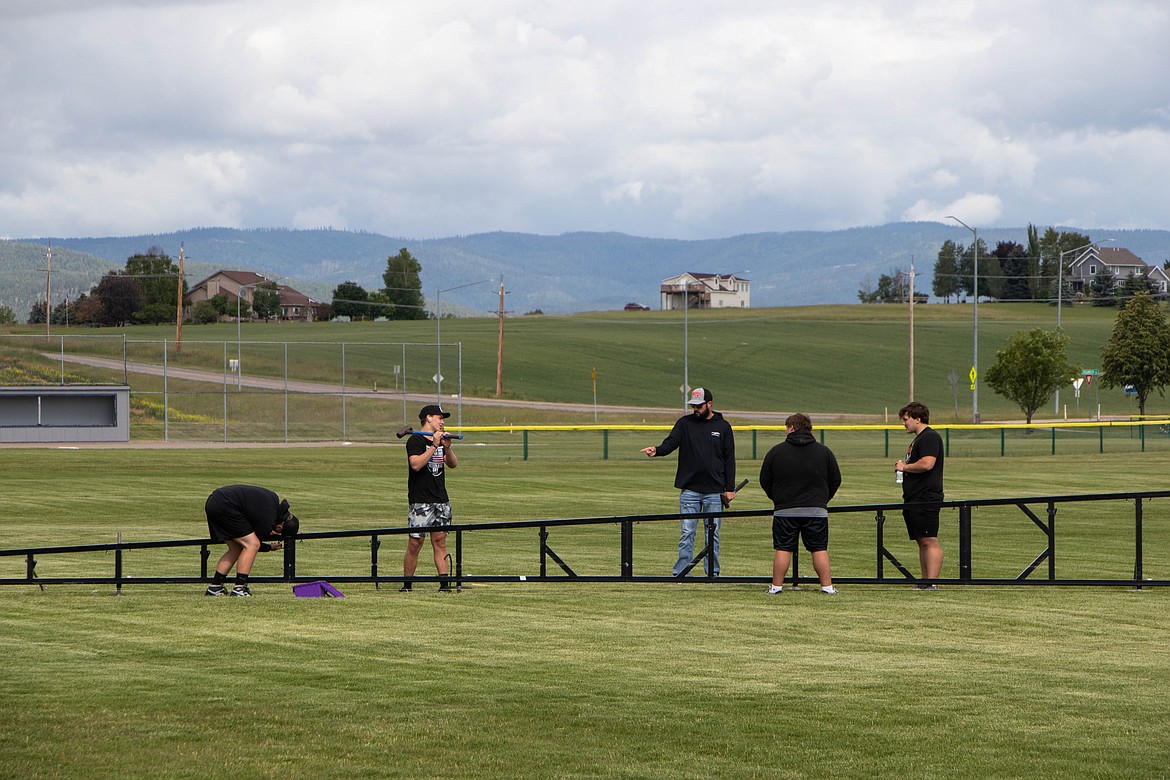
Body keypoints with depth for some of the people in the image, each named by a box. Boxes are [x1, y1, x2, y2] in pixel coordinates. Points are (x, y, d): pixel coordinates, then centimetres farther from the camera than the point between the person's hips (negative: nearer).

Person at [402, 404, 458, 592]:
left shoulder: (440, 440, 17)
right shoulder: (416, 440, -5)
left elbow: (453, 464, 12)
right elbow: (416, 464, -20)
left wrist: (447, 448, -6)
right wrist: (434, 446, -19)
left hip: (441, 500, 7)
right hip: (420, 500, -7)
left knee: (440, 541, 2)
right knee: (415, 542, -6)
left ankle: (444, 582, 0)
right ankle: (407, 583, 0)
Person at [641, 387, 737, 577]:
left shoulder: (723, 426, 5)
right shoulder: (685, 423, 6)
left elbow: (729, 459, 7)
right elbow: (670, 443, -6)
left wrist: (730, 488, 3)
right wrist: (656, 451, -29)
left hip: (714, 490, 0)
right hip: (689, 489, 0)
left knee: (713, 533, 5)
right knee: (687, 533, -1)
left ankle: (713, 573, 12)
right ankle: (680, 572, 2)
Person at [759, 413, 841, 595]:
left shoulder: (776, 452, 0)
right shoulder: (824, 452, 4)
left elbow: (764, 481, 7)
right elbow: (836, 480, 9)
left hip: (785, 510, -1)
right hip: (817, 510, 1)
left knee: (783, 549, 4)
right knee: (820, 549, 5)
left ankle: (776, 586, 5)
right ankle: (827, 586, 1)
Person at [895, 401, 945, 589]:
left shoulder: (930, 437, -11)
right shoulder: (918, 439, 22)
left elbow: (927, 464, -24)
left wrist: (904, 467, -10)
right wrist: (903, 468, 10)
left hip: (926, 500, -11)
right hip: (914, 500, 11)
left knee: (929, 541, -12)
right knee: (922, 542, 10)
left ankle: (931, 582, -15)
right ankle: (924, 581, 12)